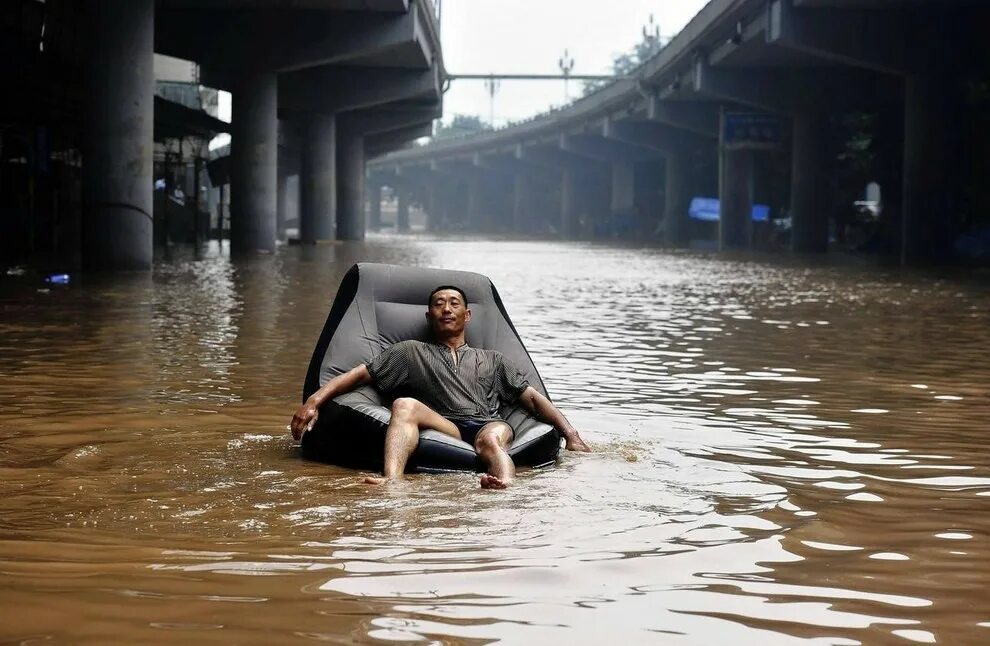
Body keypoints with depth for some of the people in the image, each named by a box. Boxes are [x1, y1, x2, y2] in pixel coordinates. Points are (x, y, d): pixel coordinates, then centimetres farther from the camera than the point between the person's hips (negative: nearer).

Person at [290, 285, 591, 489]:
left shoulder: (493, 360, 34)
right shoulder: (411, 353, 29)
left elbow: (533, 398, 26)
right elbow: (358, 375, 20)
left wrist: (572, 435, 10)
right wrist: (313, 402, 3)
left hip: (489, 426, 1)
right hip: (444, 430, -1)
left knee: (491, 437, -37)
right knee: (405, 405, -31)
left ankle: (507, 487, -71)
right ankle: (392, 482, -57)